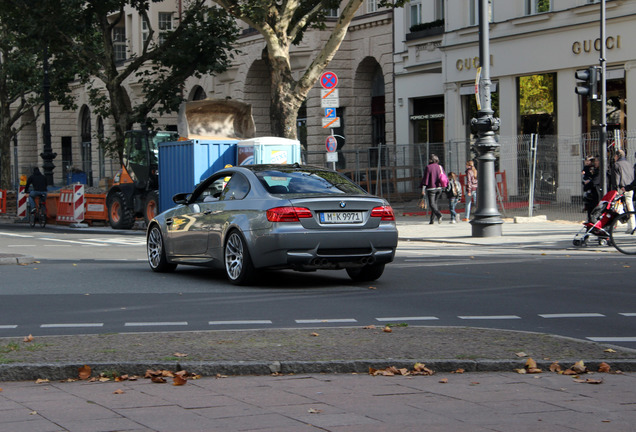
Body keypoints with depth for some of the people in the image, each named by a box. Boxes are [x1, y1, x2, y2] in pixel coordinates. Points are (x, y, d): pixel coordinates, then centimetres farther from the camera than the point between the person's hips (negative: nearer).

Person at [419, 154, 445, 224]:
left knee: (432, 204, -5)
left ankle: (439, 215, -28)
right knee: (435, 203, 13)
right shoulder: (440, 167, 8)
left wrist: (423, 188, -9)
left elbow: (425, 178, -10)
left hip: (431, 188, -6)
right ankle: (432, 219, 13)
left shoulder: (428, 167, -8)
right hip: (439, 188, 6)